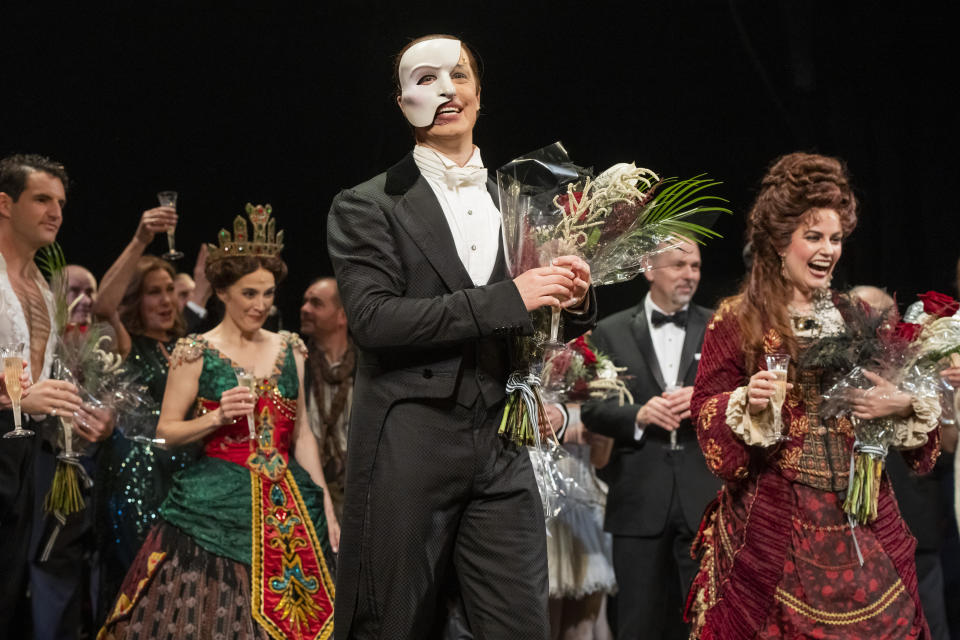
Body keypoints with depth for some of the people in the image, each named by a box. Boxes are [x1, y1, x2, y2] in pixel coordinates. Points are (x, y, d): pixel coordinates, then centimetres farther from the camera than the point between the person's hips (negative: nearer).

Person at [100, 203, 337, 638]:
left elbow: (302, 434, 14)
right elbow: (167, 431, 0)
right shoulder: (196, 352, -1)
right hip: (218, 505, -4)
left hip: (287, 506, 4)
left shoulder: (289, 350, 11)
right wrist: (217, 417, -16)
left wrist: (326, 505, 9)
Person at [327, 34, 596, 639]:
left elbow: (539, 332, 21)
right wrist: (508, 298, -18)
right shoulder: (367, 207, 1)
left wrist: (574, 300, -4)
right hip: (407, 448, -3)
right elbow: (374, 318, -14)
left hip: (502, 450, 4)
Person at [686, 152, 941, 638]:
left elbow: (909, 396, 16)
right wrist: (747, 403, -18)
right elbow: (705, 411, 0)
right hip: (774, 521, -3)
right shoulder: (738, 320, 1)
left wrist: (904, 405, -6)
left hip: (862, 520, 3)